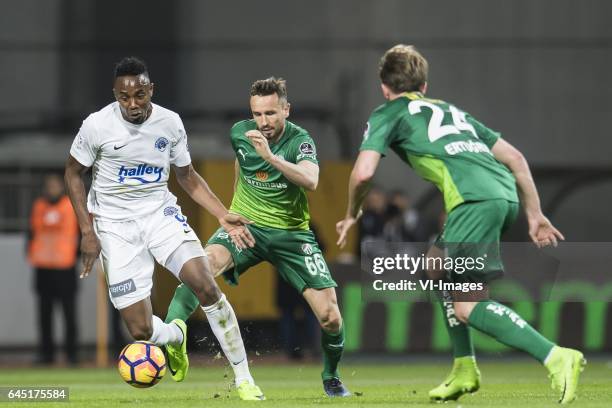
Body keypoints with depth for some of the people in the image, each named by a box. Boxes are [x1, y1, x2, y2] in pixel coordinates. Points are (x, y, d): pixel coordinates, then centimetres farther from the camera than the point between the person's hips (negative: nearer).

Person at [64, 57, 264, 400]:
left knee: (206, 286, -21)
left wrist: (224, 216, 0)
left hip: (160, 212, 2)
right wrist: (87, 231, -6)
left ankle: (244, 379, -11)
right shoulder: (98, 125, -13)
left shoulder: (170, 123, -5)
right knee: (141, 330, -9)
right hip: (115, 225, -2)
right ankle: (175, 336, 31)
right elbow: (73, 173, 1)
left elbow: (187, 176, 10)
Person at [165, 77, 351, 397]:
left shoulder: (299, 140, -14)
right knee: (205, 263, -34)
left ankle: (331, 378, 21)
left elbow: (310, 181, -36)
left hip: (291, 233, -2)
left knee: (330, 317, -9)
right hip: (245, 224, 2)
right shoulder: (239, 133, -2)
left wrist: (270, 156, -46)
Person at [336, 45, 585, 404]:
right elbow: (514, 157, 28)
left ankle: (556, 358, -27)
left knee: (468, 305, -9)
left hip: (474, 198, -7)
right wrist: (535, 215, 29)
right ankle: (465, 370, 23)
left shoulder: (388, 114, 17)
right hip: (507, 193, 7)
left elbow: (364, 172, 2)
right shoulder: (452, 110, 34)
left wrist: (352, 214, 21)